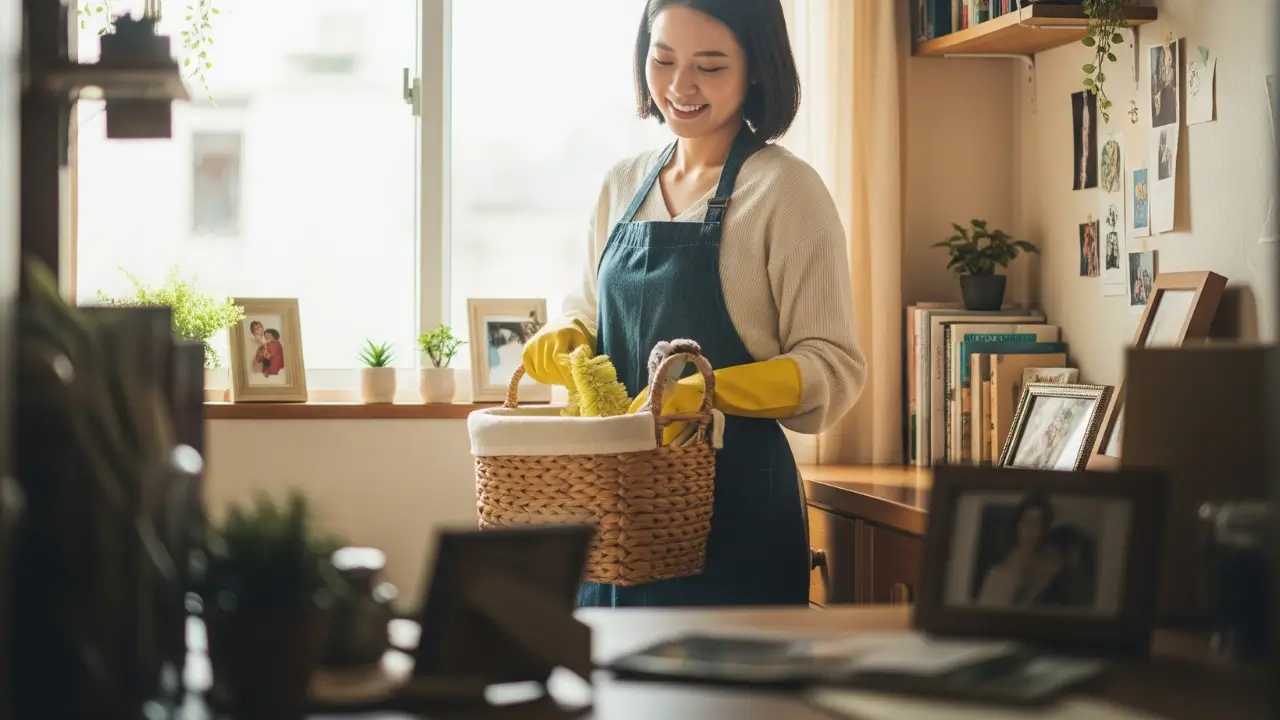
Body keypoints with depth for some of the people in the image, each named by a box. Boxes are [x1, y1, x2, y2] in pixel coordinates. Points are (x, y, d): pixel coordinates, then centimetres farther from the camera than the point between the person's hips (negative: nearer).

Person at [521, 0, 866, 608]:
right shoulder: (623, 185, 11)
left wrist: (708, 388, -24)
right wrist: (564, 337, -1)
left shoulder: (786, 188, -7)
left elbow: (834, 368, -10)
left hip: (735, 504, -5)